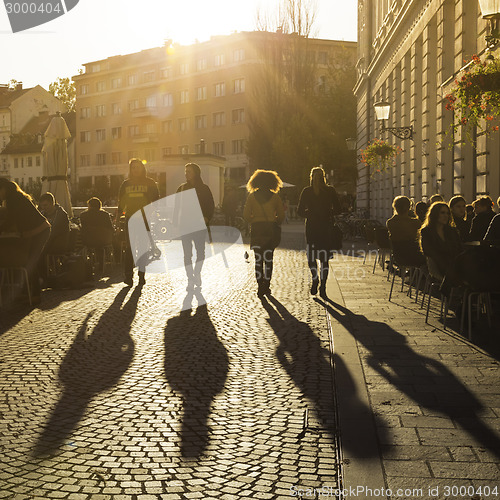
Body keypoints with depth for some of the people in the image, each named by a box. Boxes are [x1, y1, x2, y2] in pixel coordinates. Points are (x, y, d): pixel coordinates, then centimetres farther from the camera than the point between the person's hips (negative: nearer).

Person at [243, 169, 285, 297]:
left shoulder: (252, 196, 0)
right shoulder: (275, 197, -1)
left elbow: (246, 215, -1)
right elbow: (281, 216, 1)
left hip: (256, 229, 0)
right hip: (271, 230, 0)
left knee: (258, 259, 6)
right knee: (269, 259, 10)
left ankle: (260, 286, 0)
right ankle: (267, 286, 9)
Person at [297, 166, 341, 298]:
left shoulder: (306, 191, -2)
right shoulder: (330, 191, -1)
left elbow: (300, 211, -1)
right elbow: (337, 209, -1)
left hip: (311, 227, -1)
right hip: (326, 227, 1)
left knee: (310, 255, 15)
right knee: (324, 258, 7)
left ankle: (315, 278, -6)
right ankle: (323, 287, 3)